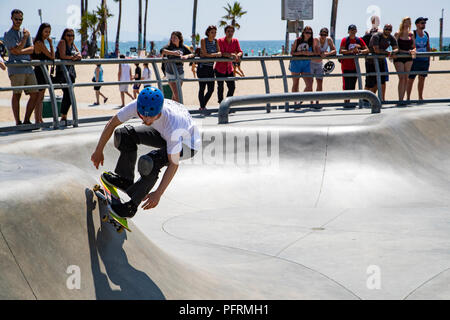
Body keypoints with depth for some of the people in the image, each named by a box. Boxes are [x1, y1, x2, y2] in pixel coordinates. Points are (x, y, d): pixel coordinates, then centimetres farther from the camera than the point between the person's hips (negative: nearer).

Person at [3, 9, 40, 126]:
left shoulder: (25, 32, 19)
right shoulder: (8, 34, 1)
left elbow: (32, 49, 5)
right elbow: (17, 49, -10)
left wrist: (20, 51, -9)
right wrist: (25, 37, -3)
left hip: (28, 68, 6)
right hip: (16, 69, -6)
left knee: (35, 94, 2)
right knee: (17, 94, -8)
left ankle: (26, 120, 10)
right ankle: (18, 122, -5)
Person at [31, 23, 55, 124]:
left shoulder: (40, 42, 12)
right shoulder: (39, 43, -17)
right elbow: (52, 56, -18)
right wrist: (51, 44, -9)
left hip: (42, 71, 10)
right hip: (40, 72, -10)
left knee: (40, 97, 13)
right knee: (39, 97, -7)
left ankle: (40, 119, 19)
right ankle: (37, 120, -4)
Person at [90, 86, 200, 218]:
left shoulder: (172, 125, -42)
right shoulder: (136, 106, -28)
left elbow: (174, 164, -35)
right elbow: (111, 124, -11)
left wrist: (158, 193, -37)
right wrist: (98, 151, -4)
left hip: (187, 144, -6)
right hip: (163, 135, 7)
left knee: (149, 162, -30)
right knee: (126, 135, -8)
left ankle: (131, 207, -14)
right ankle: (125, 180, 5)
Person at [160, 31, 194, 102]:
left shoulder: (183, 47, 4)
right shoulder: (169, 46, -8)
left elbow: (192, 54, 5)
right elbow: (162, 51, -26)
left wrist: (187, 56, -17)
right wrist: (173, 53, -35)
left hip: (180, 73, 4)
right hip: (171, 73, -4)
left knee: (175, 94, 13)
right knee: (176, 95, -11)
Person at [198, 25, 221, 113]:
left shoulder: (216, 41, 8)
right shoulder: (203, 41, -7)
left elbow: (219, 53, 7)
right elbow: (205, 54, -14)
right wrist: (215, 54, -12)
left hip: (211, 67, 6)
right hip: (203, 67, -6)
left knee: (211, 89, 4)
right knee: (202, 88, -5)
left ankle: (203, 106, 21)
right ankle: (202, 108, 3)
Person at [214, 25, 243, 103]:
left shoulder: (235, 41, 1)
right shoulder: (220, 41, -13)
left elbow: (240, 52, -5)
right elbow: (221, 53, -24)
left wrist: (238, 55, -29)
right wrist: (231, 55, -38)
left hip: (229, 69, 4)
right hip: (220, 68, -4)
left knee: (232, 87, 5)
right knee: (220, 87, 1)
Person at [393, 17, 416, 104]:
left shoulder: (411, 34, 11)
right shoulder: (397, 34, -1)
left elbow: (414, 46, 14)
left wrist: (413, 51, -10)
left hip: (408, 58, 5)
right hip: (399, 58, -5)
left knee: (406, 79, 5)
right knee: (402, 78, -15)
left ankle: (402, 99, 12)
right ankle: (400, 99, -17)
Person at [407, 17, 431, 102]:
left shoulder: (426, 34, 10)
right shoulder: (412, 34, -8)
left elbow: (428, 48, 16)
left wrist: (428, 60, 13)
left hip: (424, 59, 6)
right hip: (415, 59, -6)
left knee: (422, 79, 10)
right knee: (411, 79, -1)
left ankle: (420, 97, 18)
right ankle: (408, 98, 5)